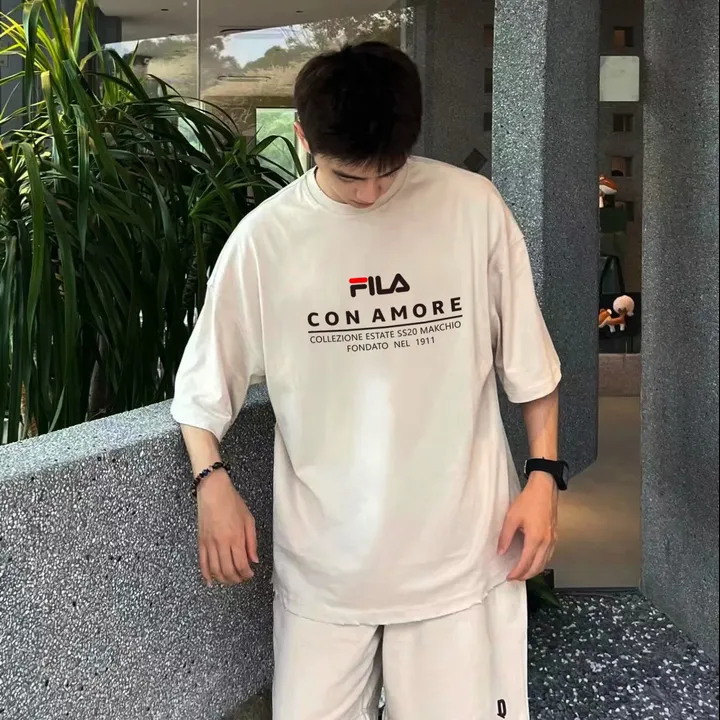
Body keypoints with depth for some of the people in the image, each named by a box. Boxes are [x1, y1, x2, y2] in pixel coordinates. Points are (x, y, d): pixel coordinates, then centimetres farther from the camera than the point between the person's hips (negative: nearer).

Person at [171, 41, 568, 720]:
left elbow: (527, 358, 4)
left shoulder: (473, 207, -5)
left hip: (461, 548, 0)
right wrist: (212, 482, -8)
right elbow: (203, 382, 5)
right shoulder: (264, 237, -4)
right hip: (323, 556, 1)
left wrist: (544, 473, -1)